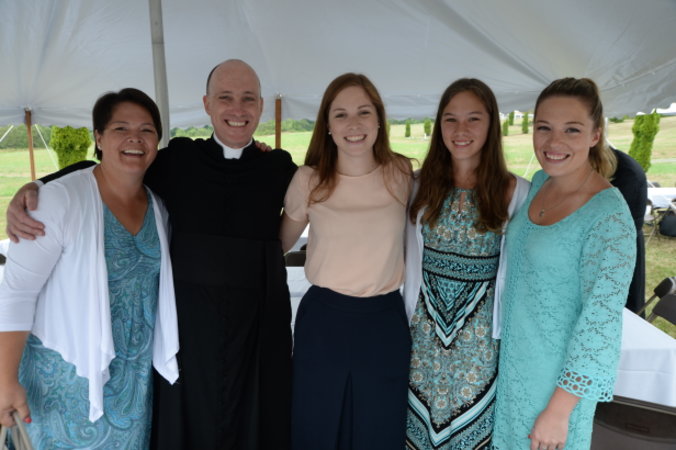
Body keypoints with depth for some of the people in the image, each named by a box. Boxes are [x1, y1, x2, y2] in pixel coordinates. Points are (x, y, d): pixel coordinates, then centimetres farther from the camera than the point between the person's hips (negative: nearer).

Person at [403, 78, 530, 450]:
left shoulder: (515, 192, -8)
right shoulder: (420, 184, -1)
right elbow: (410, 261, 5)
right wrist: (408, 318, 5)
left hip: (481, 336, -1)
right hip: (424, 331, 2)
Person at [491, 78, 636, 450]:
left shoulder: (609, 216, -24)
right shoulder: (540, 182, -2)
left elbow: (601, 321, -22)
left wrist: (559, 409, -18)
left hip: (559, 374, -6)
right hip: (513, 359, 7)